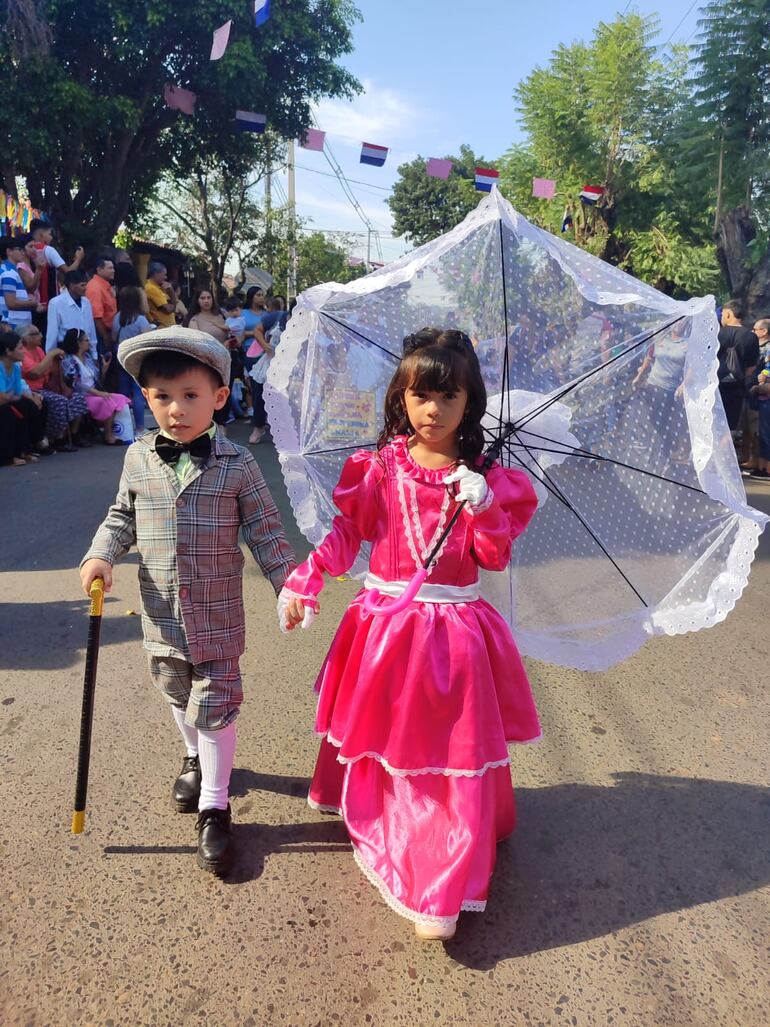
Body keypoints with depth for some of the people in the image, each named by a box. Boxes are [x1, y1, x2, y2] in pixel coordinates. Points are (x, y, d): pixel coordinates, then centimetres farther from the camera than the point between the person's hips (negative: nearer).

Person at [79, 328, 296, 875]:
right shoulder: (139, 459, -3)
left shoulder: (237, 465, -11)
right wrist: (102, 555, -7)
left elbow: (266, 532, -6)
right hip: (163, 618, 4)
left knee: (214, 706, 3)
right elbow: (122, 517, 10)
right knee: (180, 697, 24)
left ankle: (214, 807, 20)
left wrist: (290, 584, -10)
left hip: (218, 617, -3)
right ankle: (196, 758, 52)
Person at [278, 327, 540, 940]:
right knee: (380, 736, 19)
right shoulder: (381, 468, -2)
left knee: (451, 754, 1)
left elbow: (494, 557, -4)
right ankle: (378, 823, 49)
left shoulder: (482, 478, -3)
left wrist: (482, 509, -21)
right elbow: (349, 531, 1)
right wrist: (305, 582, -9)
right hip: (385, 622, 2)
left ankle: (441, 894, 12)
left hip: (453, 630, -1)